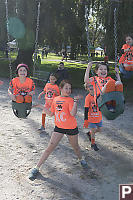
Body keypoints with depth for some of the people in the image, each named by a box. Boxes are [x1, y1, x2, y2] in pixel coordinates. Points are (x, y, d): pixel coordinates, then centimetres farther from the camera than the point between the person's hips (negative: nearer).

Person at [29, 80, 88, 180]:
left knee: (75, 146, 18)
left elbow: (73, 113, -27)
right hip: (59, 127, 2)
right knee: (50, 147, -4)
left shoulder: (70, 100, -11)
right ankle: (37, 168, 4)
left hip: (71, 127, -2)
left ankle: (81, 159, 49)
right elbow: (51, 113, 10)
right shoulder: (55, 99, 3)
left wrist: (75, 100, -29)